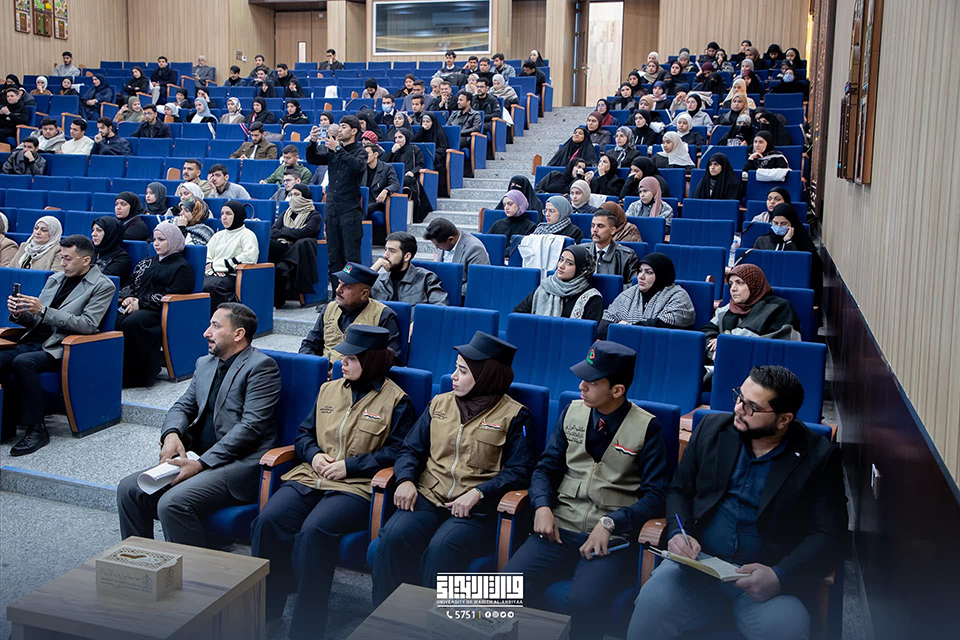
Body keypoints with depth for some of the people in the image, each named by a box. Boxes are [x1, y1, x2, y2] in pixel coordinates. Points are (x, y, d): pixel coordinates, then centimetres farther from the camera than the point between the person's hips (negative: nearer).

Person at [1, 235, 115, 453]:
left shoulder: (102, 286, -1)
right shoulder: (55, 279, 20)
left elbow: (87, 325, -13)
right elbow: (36, 321, 22)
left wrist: (44, 310, -18)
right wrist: (18, 313, -2)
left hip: (60, 350, -6)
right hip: (34, 342, 6)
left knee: (22, 362, -32)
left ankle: (36, 429, -23)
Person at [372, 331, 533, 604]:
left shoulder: (513, 415, 3)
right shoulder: (440, 403, 16)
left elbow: (518, 470, -2)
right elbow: (411, 449, 16)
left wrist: (478, 493, -16)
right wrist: (406, 479, -6)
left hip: (476, 508, -4)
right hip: (428, 497, 4)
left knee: (442, 548, -33)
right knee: (393, 537, -25)